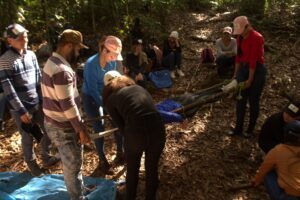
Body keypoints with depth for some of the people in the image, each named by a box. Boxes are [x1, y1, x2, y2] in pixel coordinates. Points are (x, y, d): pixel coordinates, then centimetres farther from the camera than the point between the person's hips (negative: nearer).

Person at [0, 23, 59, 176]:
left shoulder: (31, 55, 3)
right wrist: (22, 111, -16)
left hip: (37, 104, 6)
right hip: (20, 108, -5)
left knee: (49, 130, 14)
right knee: (28, 138, 9)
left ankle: (46, 157, 37)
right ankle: (32, 164, 33)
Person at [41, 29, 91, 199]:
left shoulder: (53, 62, 8)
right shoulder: (62, 70, -26)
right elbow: (68, 105, -26)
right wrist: (81, 129, -18)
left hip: (55, 122, 10)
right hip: (62, 127, -10)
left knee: (72, 162, 25)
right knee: (73, 164, 8)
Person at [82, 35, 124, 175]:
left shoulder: (112, 62, -14)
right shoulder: (91, 64, -29)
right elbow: (93, 90, -26)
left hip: (106, 94, 5)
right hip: (91, 97, -5)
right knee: (99, 128, -2)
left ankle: (120, 153, 25)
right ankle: (102, 161, 16)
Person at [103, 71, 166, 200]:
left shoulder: (110, 99, 12)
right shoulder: (138, 87, 21)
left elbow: (121, 126, 8)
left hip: (135, 135, -3)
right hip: (158, 130, 3)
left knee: (132, 170, 27)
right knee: (152, 168, 28)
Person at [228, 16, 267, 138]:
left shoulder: (256, 37, -18)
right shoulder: (240, 37, 5)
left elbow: (253, 60, -20)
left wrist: (250, 79, -18)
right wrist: (236, 73, 10)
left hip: (257, 70, -7)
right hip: (243, 68, 7)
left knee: (253, 101, 4)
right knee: (240, 100, 9)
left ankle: (250, 129, 20)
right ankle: (238, 128, 20)